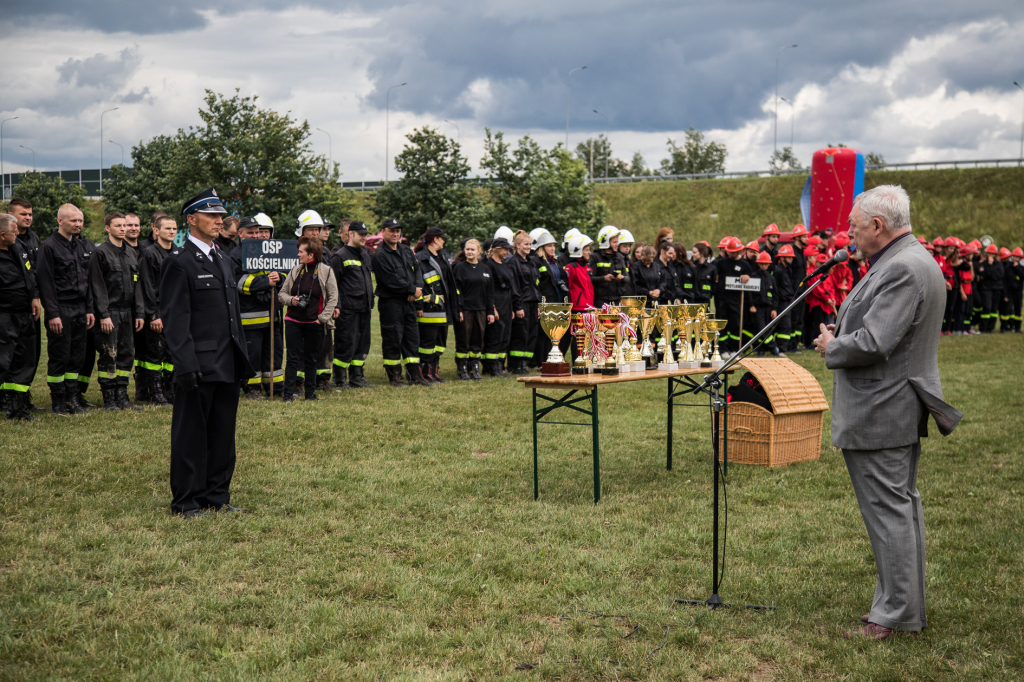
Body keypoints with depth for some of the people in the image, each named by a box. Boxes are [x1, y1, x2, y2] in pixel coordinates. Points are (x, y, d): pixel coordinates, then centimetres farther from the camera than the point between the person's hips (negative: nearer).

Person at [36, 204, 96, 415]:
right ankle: (58, 401, 7)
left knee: (77, 356, 8)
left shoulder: (84, 246, 13)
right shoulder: (49, 247, -7)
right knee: (59, 357, -1)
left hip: (80, 309, 6)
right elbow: (45, 283, -10)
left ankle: (73, 398, 15)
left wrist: (89, 309, 9)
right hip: (60, 310, -6)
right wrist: (53, 314, -15)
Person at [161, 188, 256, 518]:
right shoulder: (178, 262, -9)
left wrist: (241, 358, 17)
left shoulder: (222, 260, 17)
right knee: (191, 435, 2)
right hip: (199, 366, -8)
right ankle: (185, 501, 11)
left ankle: (217, 496, 22)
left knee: (223, 433, 12)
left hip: (227, 366, 8)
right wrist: (186, 365, -20)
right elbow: (174, 319, -14)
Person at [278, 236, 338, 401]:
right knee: (293, 358, 1)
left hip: (314, 324, -2)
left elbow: (333, 298, -1)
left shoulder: (326, 272, -3)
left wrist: (322, 317, -6)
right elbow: (281, 293, 14)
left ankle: (310, 392, 19)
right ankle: (288, 394, 3)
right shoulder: (295, 271, 7)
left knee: (311, 359, 9)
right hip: (293, 321, 2)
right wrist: (290, 300, -7)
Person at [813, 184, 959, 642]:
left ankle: (895, 614, 6)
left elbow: (873, 344, -26)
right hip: (901, 408, 11)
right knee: (903, 505, 17)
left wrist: (831, 347, -9)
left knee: (888, 511, -3)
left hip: (880, 413, -11)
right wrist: (843, 333, 10)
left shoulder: (902, 269, -22)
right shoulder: (914, 261, 12)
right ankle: (907, 605, 28)